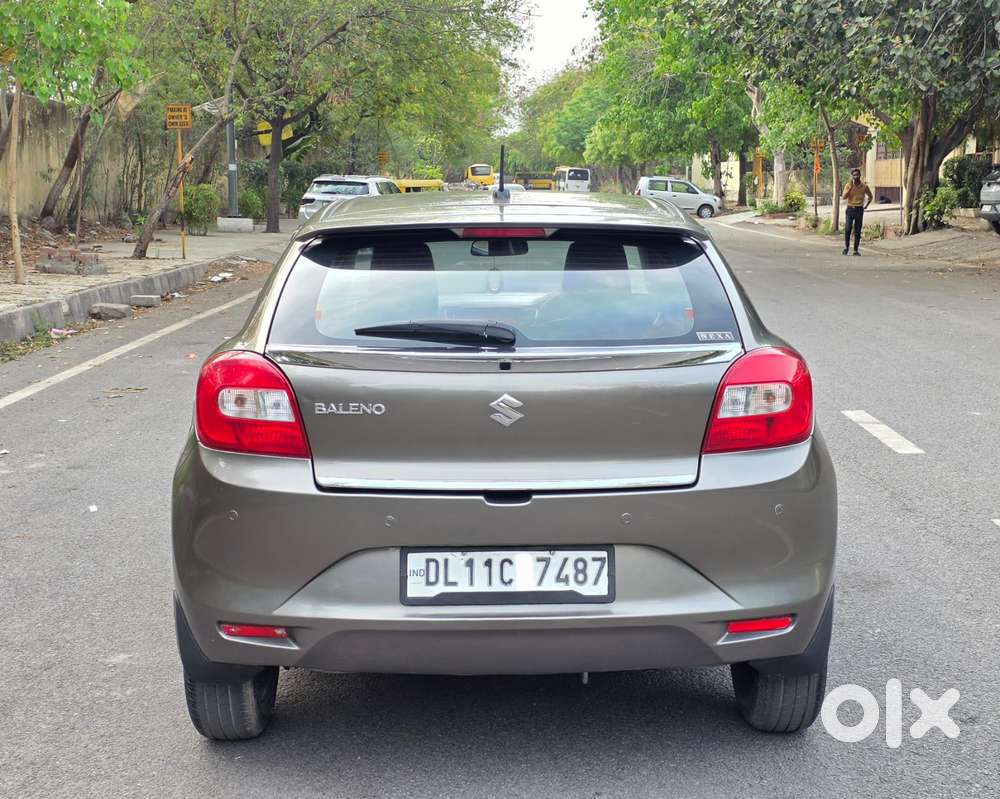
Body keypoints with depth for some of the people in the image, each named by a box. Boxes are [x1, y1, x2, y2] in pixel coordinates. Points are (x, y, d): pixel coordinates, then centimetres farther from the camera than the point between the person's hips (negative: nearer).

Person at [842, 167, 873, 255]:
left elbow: (871, 196, 18)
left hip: (859, 210, 1)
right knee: (847, 229, -9)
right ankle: (846, 247, 9)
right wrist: (851, 187, -15)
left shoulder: (864, 186, 3)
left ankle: (856, 250, 5)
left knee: (857, 231, 1)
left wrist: (866, 205, 9)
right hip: (850, 209, -1)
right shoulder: (848, 186, 1)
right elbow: (844, 197, -12)